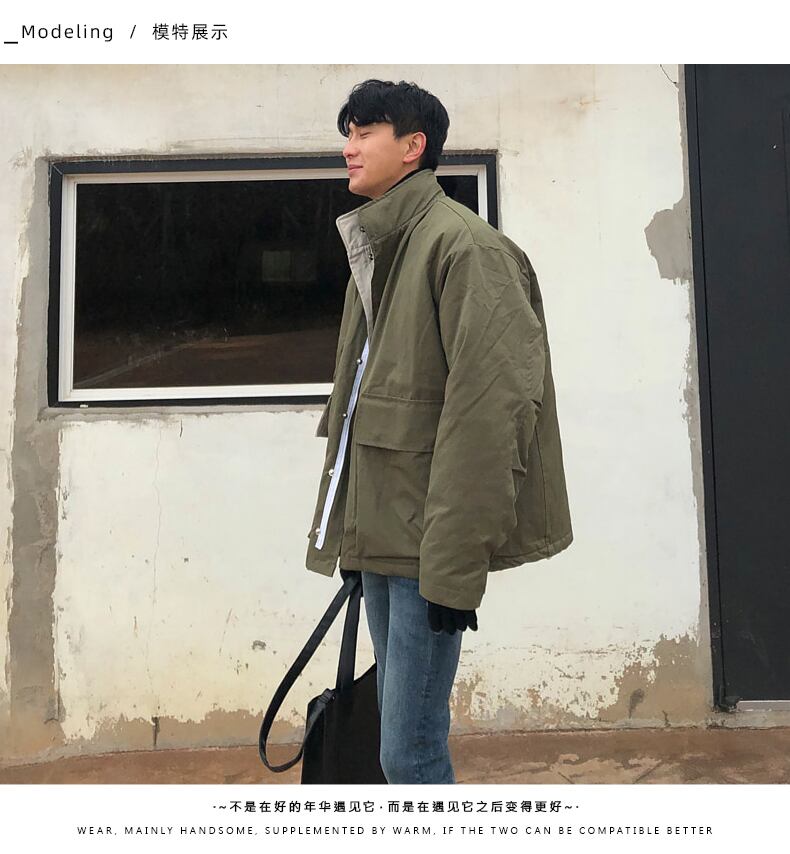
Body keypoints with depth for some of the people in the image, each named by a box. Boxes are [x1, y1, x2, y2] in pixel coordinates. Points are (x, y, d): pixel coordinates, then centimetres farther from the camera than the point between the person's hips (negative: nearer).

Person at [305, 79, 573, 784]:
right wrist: (353, 530, 16)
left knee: (410, 753, -5)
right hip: (379, 534, 9)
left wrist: (454, 564, -21)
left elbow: (485, 408, -19)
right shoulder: (372, 250, 19)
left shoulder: (460, 243, -10)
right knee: (404, 734, 17)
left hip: (428, 543, -9)